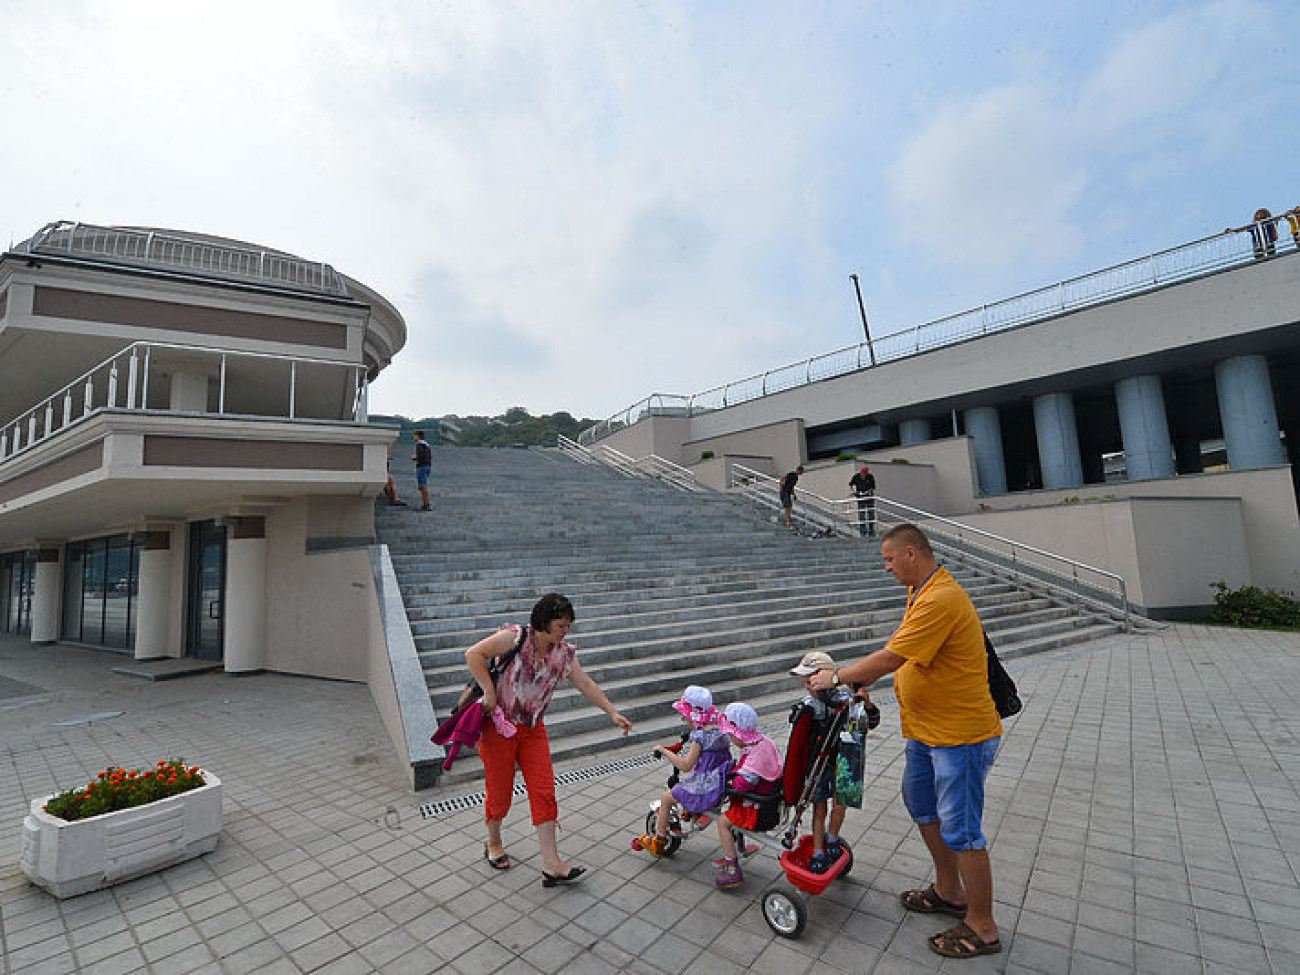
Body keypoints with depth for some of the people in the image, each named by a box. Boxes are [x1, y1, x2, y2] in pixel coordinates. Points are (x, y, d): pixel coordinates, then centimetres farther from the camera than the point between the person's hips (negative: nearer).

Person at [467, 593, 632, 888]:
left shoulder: (563, 652, -2)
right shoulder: (515, 637, -19)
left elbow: (586, 684, 4)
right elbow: (473, 654, -19)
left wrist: (612, 713, 3)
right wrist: (489, 692, -22)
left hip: (533, 729, 5)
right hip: (499, 727, -4)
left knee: (544, 791, -1)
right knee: (500, 792, 9)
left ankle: (551, 865, 6)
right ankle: (493, 844, 39)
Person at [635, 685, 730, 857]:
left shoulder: (699, 736, -24)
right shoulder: (721, 730, 1)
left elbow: (685, 765, -27)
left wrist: (663, 750, -19)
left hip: (705, 791, -8)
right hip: (720, 784, 8)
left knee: (666, 799, 9)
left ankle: (658, 842, 20)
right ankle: (693, 811, 48)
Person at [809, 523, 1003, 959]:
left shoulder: (940, 600, -27)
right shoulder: (921, 593, 7)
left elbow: (890, 658, -27)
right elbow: (896, 652, 15)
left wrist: (837, 677, -16)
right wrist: (859, 682, 8)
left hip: (961, 734, -10)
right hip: (925, 728, 10)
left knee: (960, 830, 3)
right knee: (921, 805, 22)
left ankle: (982, 928, 22)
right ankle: (949, 891, 41)